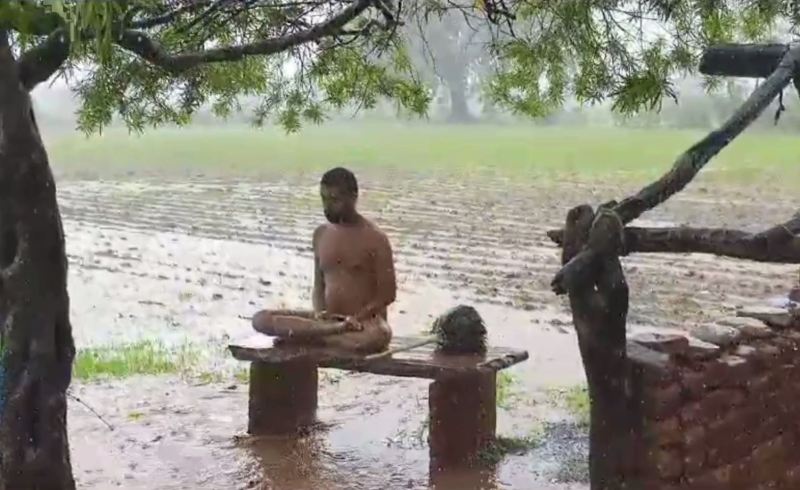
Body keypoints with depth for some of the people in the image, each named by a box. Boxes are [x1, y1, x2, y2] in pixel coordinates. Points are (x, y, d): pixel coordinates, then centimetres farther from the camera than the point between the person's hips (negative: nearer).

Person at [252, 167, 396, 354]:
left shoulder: (375, 238, -5)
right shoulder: (320, 234, 10)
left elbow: (388, 293, -6)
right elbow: (319, 285, 15)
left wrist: (356, 319, -20)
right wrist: (319, 313, -7)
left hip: (366, 321, -5)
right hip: (328, 319, 5)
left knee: (378, 336, -43)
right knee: (261, 319, -15)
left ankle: (308, 337, -26)